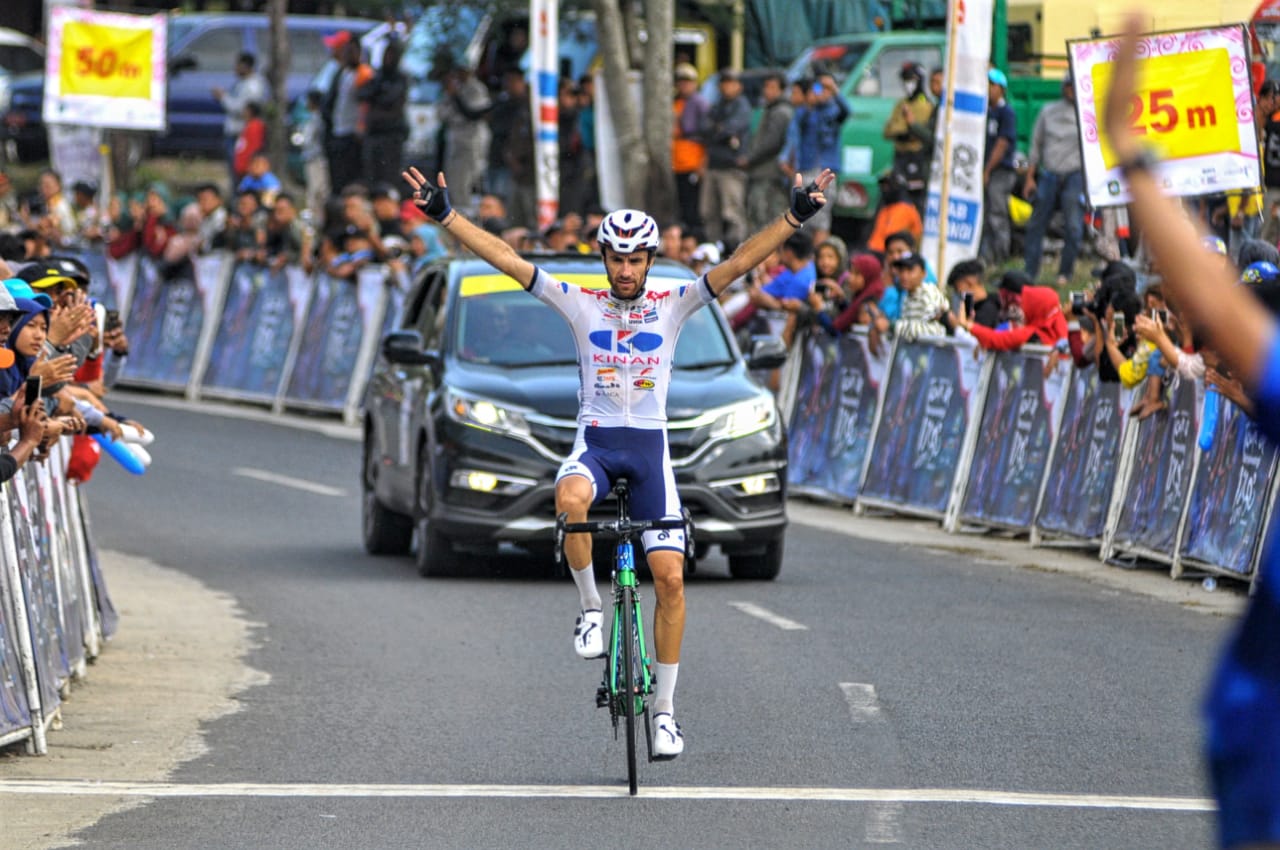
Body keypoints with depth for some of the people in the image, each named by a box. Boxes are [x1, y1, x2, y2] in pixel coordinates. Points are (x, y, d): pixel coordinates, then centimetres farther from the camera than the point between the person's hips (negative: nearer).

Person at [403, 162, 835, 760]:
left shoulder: (673, 306, 4)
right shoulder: (581, 305, 3)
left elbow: (739, 264, -5)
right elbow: (506, 260, -2)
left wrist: (795, 218, -18)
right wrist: (444, 215, -10)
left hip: (650, 447, 1)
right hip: (594, 442, -1)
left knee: (670, 576, -9)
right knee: (569, 500, -38)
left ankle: (664, 709, 0)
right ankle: (590, 608, -15)